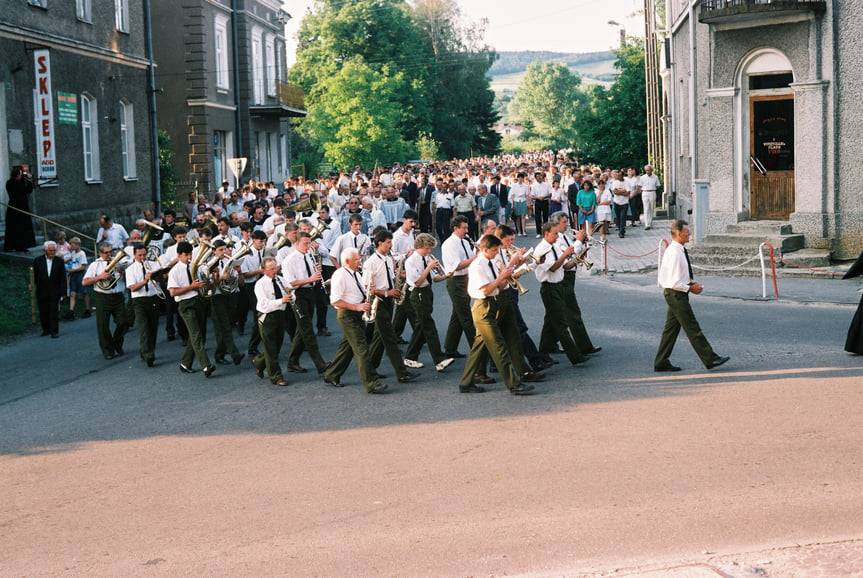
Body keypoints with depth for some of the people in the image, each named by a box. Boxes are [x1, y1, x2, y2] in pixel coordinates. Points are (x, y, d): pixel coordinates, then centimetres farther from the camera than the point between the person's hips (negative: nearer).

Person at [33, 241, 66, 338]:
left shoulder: (59, 261, -1)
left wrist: (62, 292, -4)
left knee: (54, 312, -2)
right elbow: (35, 277, 6)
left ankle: (54, 331, 4)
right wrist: (38, 287, 2)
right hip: (42, 292, 1)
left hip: (55, 292, -1)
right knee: (43, 312, 7)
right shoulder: (38, 261, 0)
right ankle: (46, 330, 21)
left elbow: (63, 278, 0)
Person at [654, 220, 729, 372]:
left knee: (671, 328, 13)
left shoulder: (679, 250, 9)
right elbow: (674, 283, -25)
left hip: (675, 295, 10)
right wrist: (690, 288, -15)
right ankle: (710, 359, 1)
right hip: (676, 295, -10)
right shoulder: (674, 254, -23)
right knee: (692, 328, -4)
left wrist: (691, 282, 9)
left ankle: (661, 362, 18)